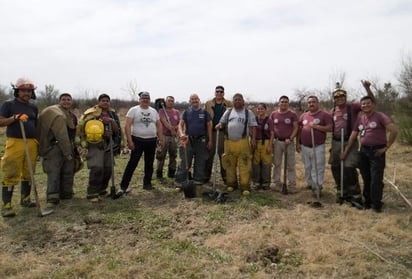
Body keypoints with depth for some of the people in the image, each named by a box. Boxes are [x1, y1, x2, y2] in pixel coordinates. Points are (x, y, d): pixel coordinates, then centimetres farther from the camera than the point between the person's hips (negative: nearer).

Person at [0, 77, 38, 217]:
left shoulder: (34, 108, 16)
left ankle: (25, 199, 24)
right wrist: (15, 118, -19)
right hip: (15, 143, -4)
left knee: (28, 173, 10)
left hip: (31, 144, 5)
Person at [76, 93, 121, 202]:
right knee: (97, 168, -17)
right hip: (95, 144, -6)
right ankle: (92, 193, -6)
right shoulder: (92, 113, -5)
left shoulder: (112, 114, 12)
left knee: (108, 169, 8)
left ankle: (102, 190, 27)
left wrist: (111, 121, -14)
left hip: (108, 144, 6)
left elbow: (117, 130, 5)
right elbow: (82, 126, -8)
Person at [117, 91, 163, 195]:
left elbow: (159, 125, 14)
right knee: (132, 163, -5)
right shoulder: (133, 110, -3)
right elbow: (127, 126, -10)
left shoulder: (154, 111, 11)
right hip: (138, 140, -4)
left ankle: (147, 183, 25)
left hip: (152, 141, 5)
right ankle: (124, 186, 1)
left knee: (149, 163, 12)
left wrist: (161, 139, 7)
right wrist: (129, 140, -17)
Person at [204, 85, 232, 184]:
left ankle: (225, 176, 13)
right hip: (211, 131, 1)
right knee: (209, 154, 6)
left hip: (223, 132, -1)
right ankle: (206, 176, 15)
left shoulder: (229, 104, 7)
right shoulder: (208, 104, 11)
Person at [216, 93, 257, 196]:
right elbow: (222, 122, 18)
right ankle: (231, 184, 20)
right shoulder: (228, 112, 16)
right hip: (229, 142, 3)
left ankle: (245, 186, -1)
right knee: (230, 164, 7)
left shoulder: (248, 112, 8)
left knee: (244, 165, -6)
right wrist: (219, 125, -6)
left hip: (243, 142, -3)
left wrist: (253, 139, -4)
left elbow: (253, 127, 5)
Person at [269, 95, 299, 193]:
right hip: (277, 141, 2)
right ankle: (277, 184, 18)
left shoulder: (292, 114, -1)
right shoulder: (273, 114, 7)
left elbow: (295, 128, -2)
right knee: (276, 164, 8)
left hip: (289, 142, -2)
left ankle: (292, 185, 7)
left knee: (291, 165, 1)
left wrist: (290, 139, -14)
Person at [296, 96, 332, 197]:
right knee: (307, 168, 14)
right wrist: (298, 143, 7)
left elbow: (330, 128, -11)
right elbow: (299, 130, 13)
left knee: (318, 168, -3)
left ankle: (317, 187, 4)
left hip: (318, 147, -4)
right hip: (304, 147, 5)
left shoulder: (324, 115, -3)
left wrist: (316, 126, -17)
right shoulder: (303, 115, 10)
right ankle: (310, 184, 28)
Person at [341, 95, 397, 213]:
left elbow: (394, 130, -17)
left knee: (376, 179, -3)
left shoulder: (380, 116, -8)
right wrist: (346, 152, 11)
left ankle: (376, 204, 9)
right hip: (363, 151, 6)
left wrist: (386, 147, -15)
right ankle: (368, 201, 24)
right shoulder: (360, 119, 10)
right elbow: (352, 137, 13)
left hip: (377, 151, -6)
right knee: (366, 179, 12)